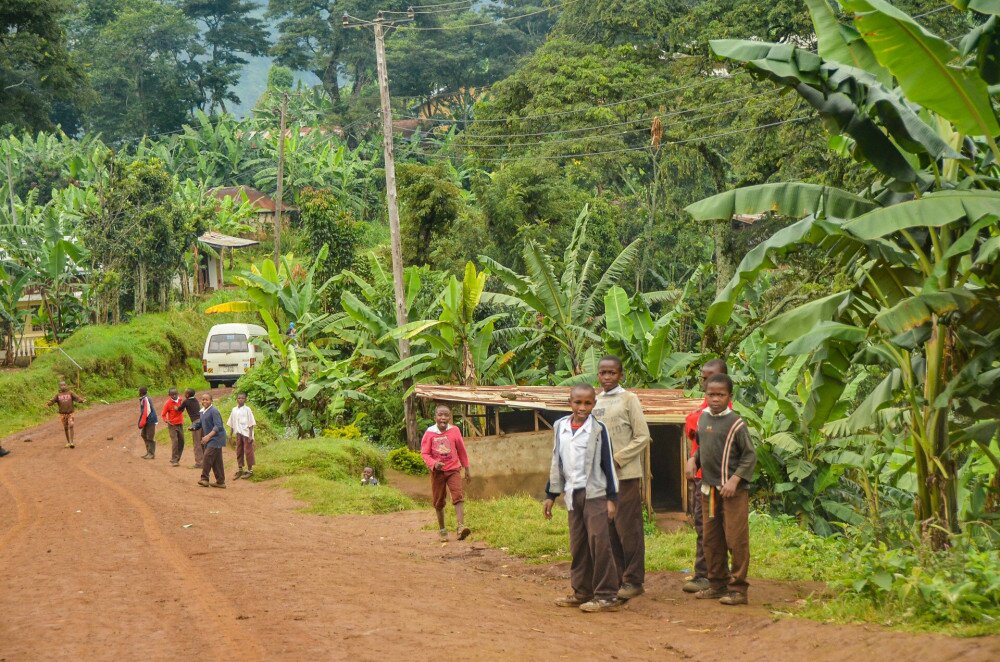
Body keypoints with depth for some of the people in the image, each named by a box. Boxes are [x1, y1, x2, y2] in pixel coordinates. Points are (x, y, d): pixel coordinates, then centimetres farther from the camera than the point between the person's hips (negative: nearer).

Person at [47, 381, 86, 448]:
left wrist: (82, 400, -29)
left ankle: (72, 442, -15)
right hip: (62, 414, 2)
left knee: (71, 427, -13)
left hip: (70, 413, -2)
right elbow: (52, 400, -3)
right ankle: (68, 442, 17)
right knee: (65, 428, 8)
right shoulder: (58, 395, 8)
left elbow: (77, 398, -9)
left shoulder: (70, 393, 4)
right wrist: (48, 404, -25)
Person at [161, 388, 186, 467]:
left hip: (180, 424, 6)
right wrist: (167, 421, -24)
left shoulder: (179, 400, 3)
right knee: (175, 441, -15)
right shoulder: (168, 403, -13)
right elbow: (163, 414, -9)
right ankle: (174, 461, -14)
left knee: (181, 442, 8)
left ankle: (177, 459, 21)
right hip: (172, 425, -6)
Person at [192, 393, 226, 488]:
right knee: (216, 461, 11)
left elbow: (218, 426, -23)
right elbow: (200, 423, 23)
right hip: (210, 440, 9)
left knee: (207, 457, -15)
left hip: (215, 438, -9)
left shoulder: (213, 411, -16)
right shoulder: (203, 411, 12)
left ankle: (204, 479, -11)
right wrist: (193, 427, 0)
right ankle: (220, 482, 14)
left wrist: (208, 436, -32)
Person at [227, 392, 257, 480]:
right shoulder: (234, 410, 8)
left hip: (246, 434, -5)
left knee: (248, 451, -1)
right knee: (239, 452, 9)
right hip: (238, 434, 5)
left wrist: (250, 436, -13)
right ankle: (240, 470, 18)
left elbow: (251, 423, -8)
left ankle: (250, 470, 7)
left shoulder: (247, 409, -6)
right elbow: (231, 424, 14)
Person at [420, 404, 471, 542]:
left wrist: (466, 468, 15)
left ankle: (460, 526, -29)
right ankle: (442, 530, 24)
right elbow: (424, 453, -4)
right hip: (437, 471, 0)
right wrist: (434, 464, -23)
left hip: (453, 470, 0)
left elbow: (461, 450, 10)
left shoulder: (454, 431, -1)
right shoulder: (429, 433, -5)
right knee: (438, 501, 9)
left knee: (458, 496, -18)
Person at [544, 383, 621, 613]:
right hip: (573, 495, 5)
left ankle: (607, 595, -5)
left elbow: (608, 463, -4)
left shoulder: (598, 429, -6)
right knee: (578, 546, 10)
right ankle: (582, 592, 18)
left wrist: (612, 498, -6)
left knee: (599, 543, -8)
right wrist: (550, 495, 16)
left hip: (595, 494, -5)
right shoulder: (560, 427, 7)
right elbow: (556, 463, 15)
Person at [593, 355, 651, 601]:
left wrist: (617, 459, -13)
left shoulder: (628, 400, -4)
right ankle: (618, 578, 15)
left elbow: (643, 437, -7)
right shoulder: (595, 402, 12)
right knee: (608, 528, 7)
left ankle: (633, 580, 2)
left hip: (625, 473, -6)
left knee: (628, 527, -4)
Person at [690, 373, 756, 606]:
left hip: (733, 490, -7)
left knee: (736, 539, -5)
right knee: (711, 539, 12)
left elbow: (750, 455, -10)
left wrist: (734, 480, -18)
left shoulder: (735, 423, -10)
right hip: (708, 489, 7)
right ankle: (717, 584, 22)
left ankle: (738, 588, 0)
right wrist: (693, 459, 4)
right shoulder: (703, 419, 9)